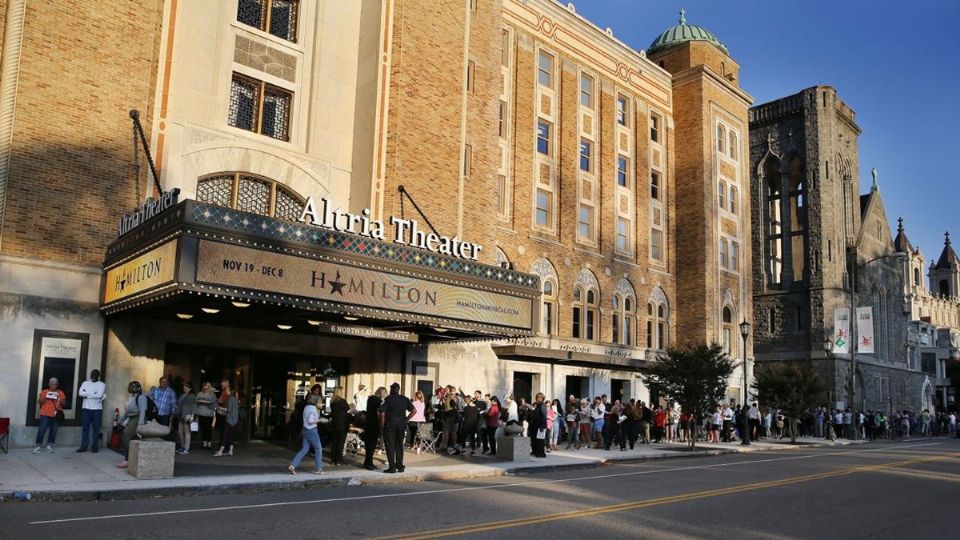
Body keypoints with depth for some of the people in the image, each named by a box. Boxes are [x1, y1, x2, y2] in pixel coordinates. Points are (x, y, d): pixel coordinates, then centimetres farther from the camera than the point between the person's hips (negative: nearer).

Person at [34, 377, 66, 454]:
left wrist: (59, 399, -10)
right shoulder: (44, 391, 8)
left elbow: (64, 403, 8)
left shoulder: (60, 393, 10)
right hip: (45, 414, -1)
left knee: (53, 431, 0)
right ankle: (38, 446, -4)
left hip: (56, 415, 1)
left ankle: (49, 446, 10)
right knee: (42, 430, -8)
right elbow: (39, 402, 6)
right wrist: (45, 397, -10)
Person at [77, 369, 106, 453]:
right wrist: (94, 394, -13)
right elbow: (80, 393, -6)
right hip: (86, 408, 2)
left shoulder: (102, 385, 3)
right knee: (85, 427, 3)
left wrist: (87, 395, -9)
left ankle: (94, 447, 5)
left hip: (97, 409, -2)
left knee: (96, 428, 1)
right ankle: (83, 446, 7)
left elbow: (99, 395, -12)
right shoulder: (85, 383, 10)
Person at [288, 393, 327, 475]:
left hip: (305, 430, 8)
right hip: (311, 431, -8)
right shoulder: (313, 408, -16)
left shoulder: (306, 407, 11)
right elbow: (310, 421, -22)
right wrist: (320, 420, -14)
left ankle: (292, 466, 1)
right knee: (318, 449, 5)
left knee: (305, 449, 10)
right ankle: (318, 469, 11)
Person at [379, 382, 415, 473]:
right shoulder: (405, 399, 5)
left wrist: (382, 426, -5)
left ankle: (392, 467, 0)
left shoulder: (388, 399, -8)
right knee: (399, 445, 15)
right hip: (401, 424, 4)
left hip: (390, 424, -4)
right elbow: (414, 410, 1)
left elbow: (382, 414, -14)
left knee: (390, 446, 2)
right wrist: (406, 419, 5)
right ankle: (400, 466, 18)